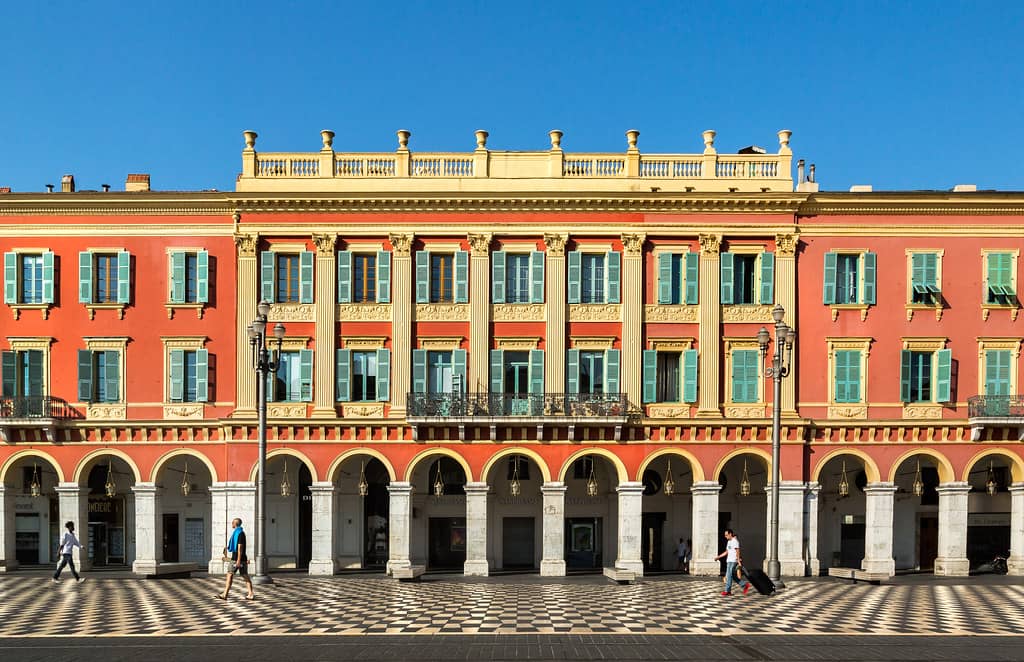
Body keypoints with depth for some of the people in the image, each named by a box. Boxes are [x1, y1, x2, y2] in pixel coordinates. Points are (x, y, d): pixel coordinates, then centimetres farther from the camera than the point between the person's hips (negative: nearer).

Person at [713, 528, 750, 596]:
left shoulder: (735, 541, -9)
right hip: (729, 560, 9)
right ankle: (745, 584, 16)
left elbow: (737, 551, -16)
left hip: (733, 561, -9)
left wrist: (738, 560, -23)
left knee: (729, 575, -9)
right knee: (733, 576, 9)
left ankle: (728, 591, -6)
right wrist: (718, 557, 18)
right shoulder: (729, 542, 19)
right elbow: (726, 552, 24)